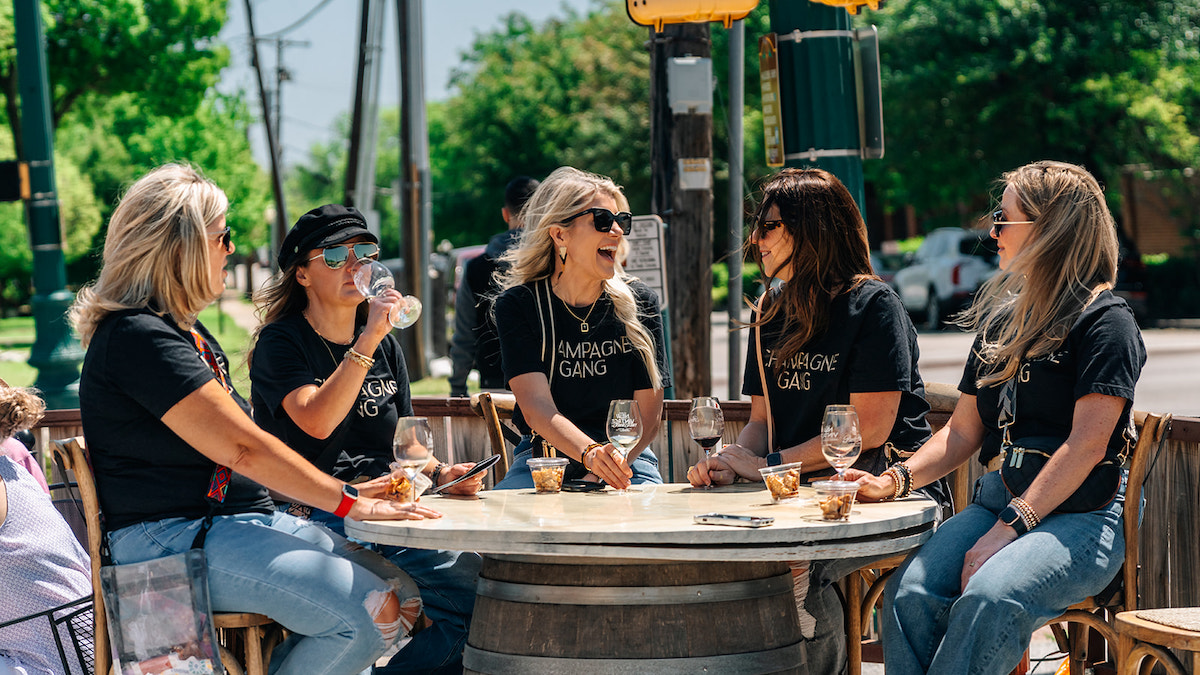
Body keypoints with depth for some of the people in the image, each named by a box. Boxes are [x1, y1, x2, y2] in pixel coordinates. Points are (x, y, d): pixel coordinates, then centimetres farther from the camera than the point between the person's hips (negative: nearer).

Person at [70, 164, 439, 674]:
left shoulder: (187, 332, 20)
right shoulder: (138, 338, -15)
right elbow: (243, 448, -20)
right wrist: (349, 501, -16)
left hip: (240, 518, 11)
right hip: (172, 539, -11)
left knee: (402, 598, -3)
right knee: (369, 613, -23)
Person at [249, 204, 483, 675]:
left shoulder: (386, 346, 19)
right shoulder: (280, 342, -2)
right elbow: (317, 422, -20)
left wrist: (439, 472, 3)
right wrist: (367, 342, -21)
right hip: (316, 517, -7)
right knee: (463, 575, -26)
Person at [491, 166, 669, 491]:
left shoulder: (639, 303, 1)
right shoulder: (518, 304, -4)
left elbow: (648, 414, -2)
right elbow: (537, 407, -17)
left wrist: (601, 475, -19)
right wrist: (591, 454, -36)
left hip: (628, 457, 2)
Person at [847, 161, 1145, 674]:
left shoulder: (1105, 320, -4)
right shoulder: (1000, 319, 18)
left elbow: (1087, 444, -13)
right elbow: (963, 431, 21)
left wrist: (1008, 529, -19)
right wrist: (897, 480, 4)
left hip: (1081, 514, -6)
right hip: (996, 499, 6)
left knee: (988, 600, -35)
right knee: (909, 593, -24)